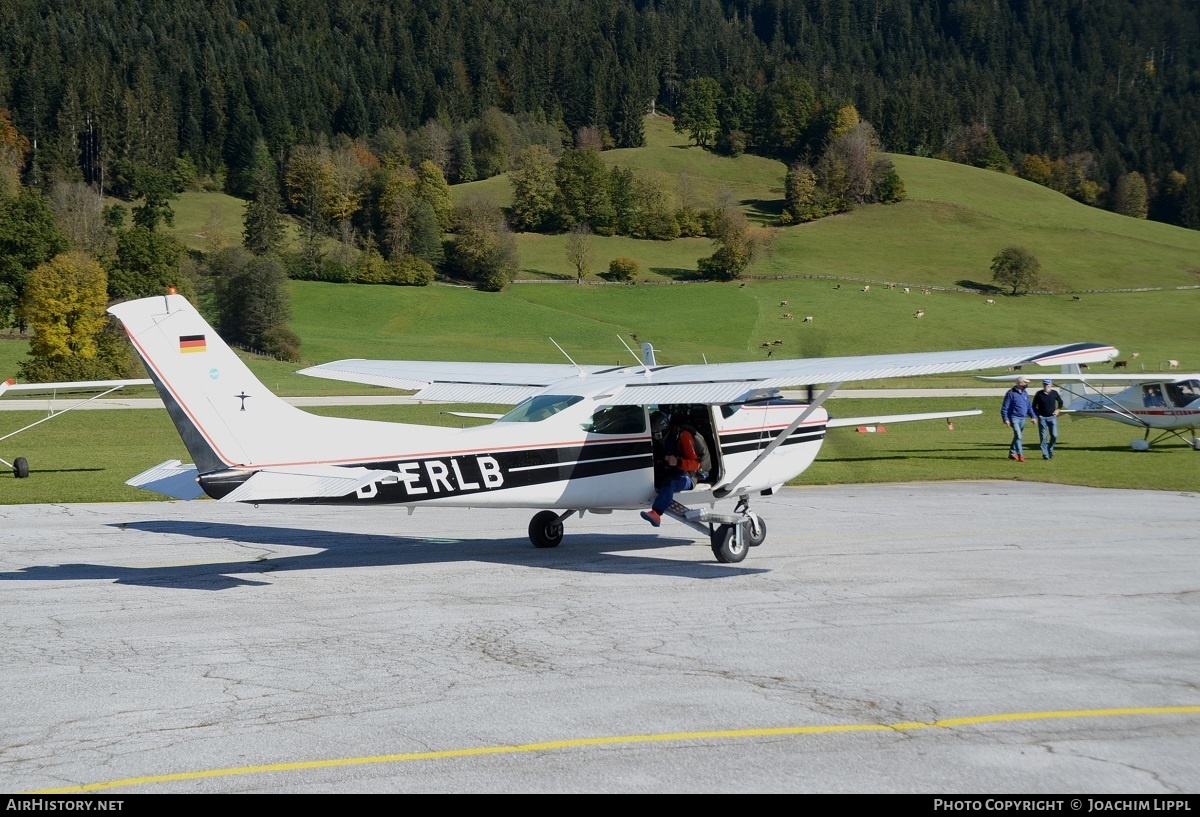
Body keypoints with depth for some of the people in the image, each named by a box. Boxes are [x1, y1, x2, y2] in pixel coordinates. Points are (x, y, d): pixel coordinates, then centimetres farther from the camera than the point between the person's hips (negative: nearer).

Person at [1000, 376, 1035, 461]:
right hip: (1014, 418, -7)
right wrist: (1005, 419, -17)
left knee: (1017, 436, 13)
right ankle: (1020, 455, -20)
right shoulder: (1011, 393, -9)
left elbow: (1029, 407, 20)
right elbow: (1004, 407, -9)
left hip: (1023, 418, 7)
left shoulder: (1025, 394, 12)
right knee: (1018, 436, -17)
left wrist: (1032, 416, 7)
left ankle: (1012, 453, 25)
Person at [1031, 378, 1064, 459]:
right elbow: (1034, 406, 5)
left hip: (1052, 417, 1)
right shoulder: (1039, 394, -3)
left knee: (1054, 436, -6)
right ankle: (1045, 454, 5)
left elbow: (1060, 402, 20)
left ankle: (1050, 450, 17)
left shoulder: (1054, 393, 2)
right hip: (1042, 418, -1)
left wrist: (1058, 410, 7)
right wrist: (1038, 414, -5)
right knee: (1043, 437, -3)